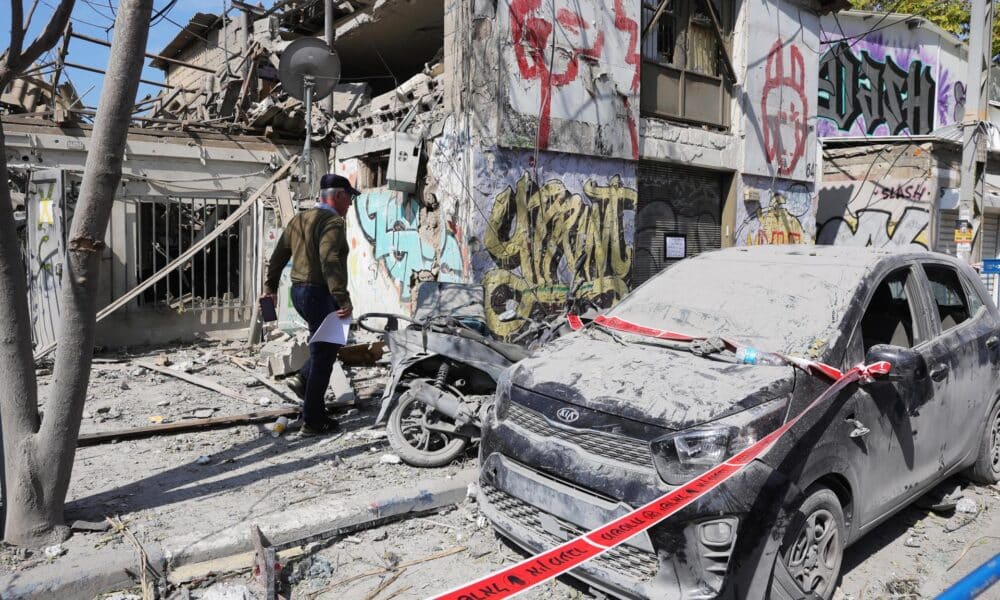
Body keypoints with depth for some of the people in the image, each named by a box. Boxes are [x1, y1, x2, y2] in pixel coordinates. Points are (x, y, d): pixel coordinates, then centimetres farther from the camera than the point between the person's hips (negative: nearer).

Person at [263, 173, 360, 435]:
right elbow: (330, 262, -28)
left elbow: (278, 255, 17)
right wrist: (343, 299, -32)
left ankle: (303, 379, 15)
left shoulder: (299, 219, 13)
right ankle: (313, 421, 8)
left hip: (299, 291, 9)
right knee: (323, 357, 0)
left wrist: (270, 288, 24)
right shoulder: (333, 222, -15)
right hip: (320, 294, -9)